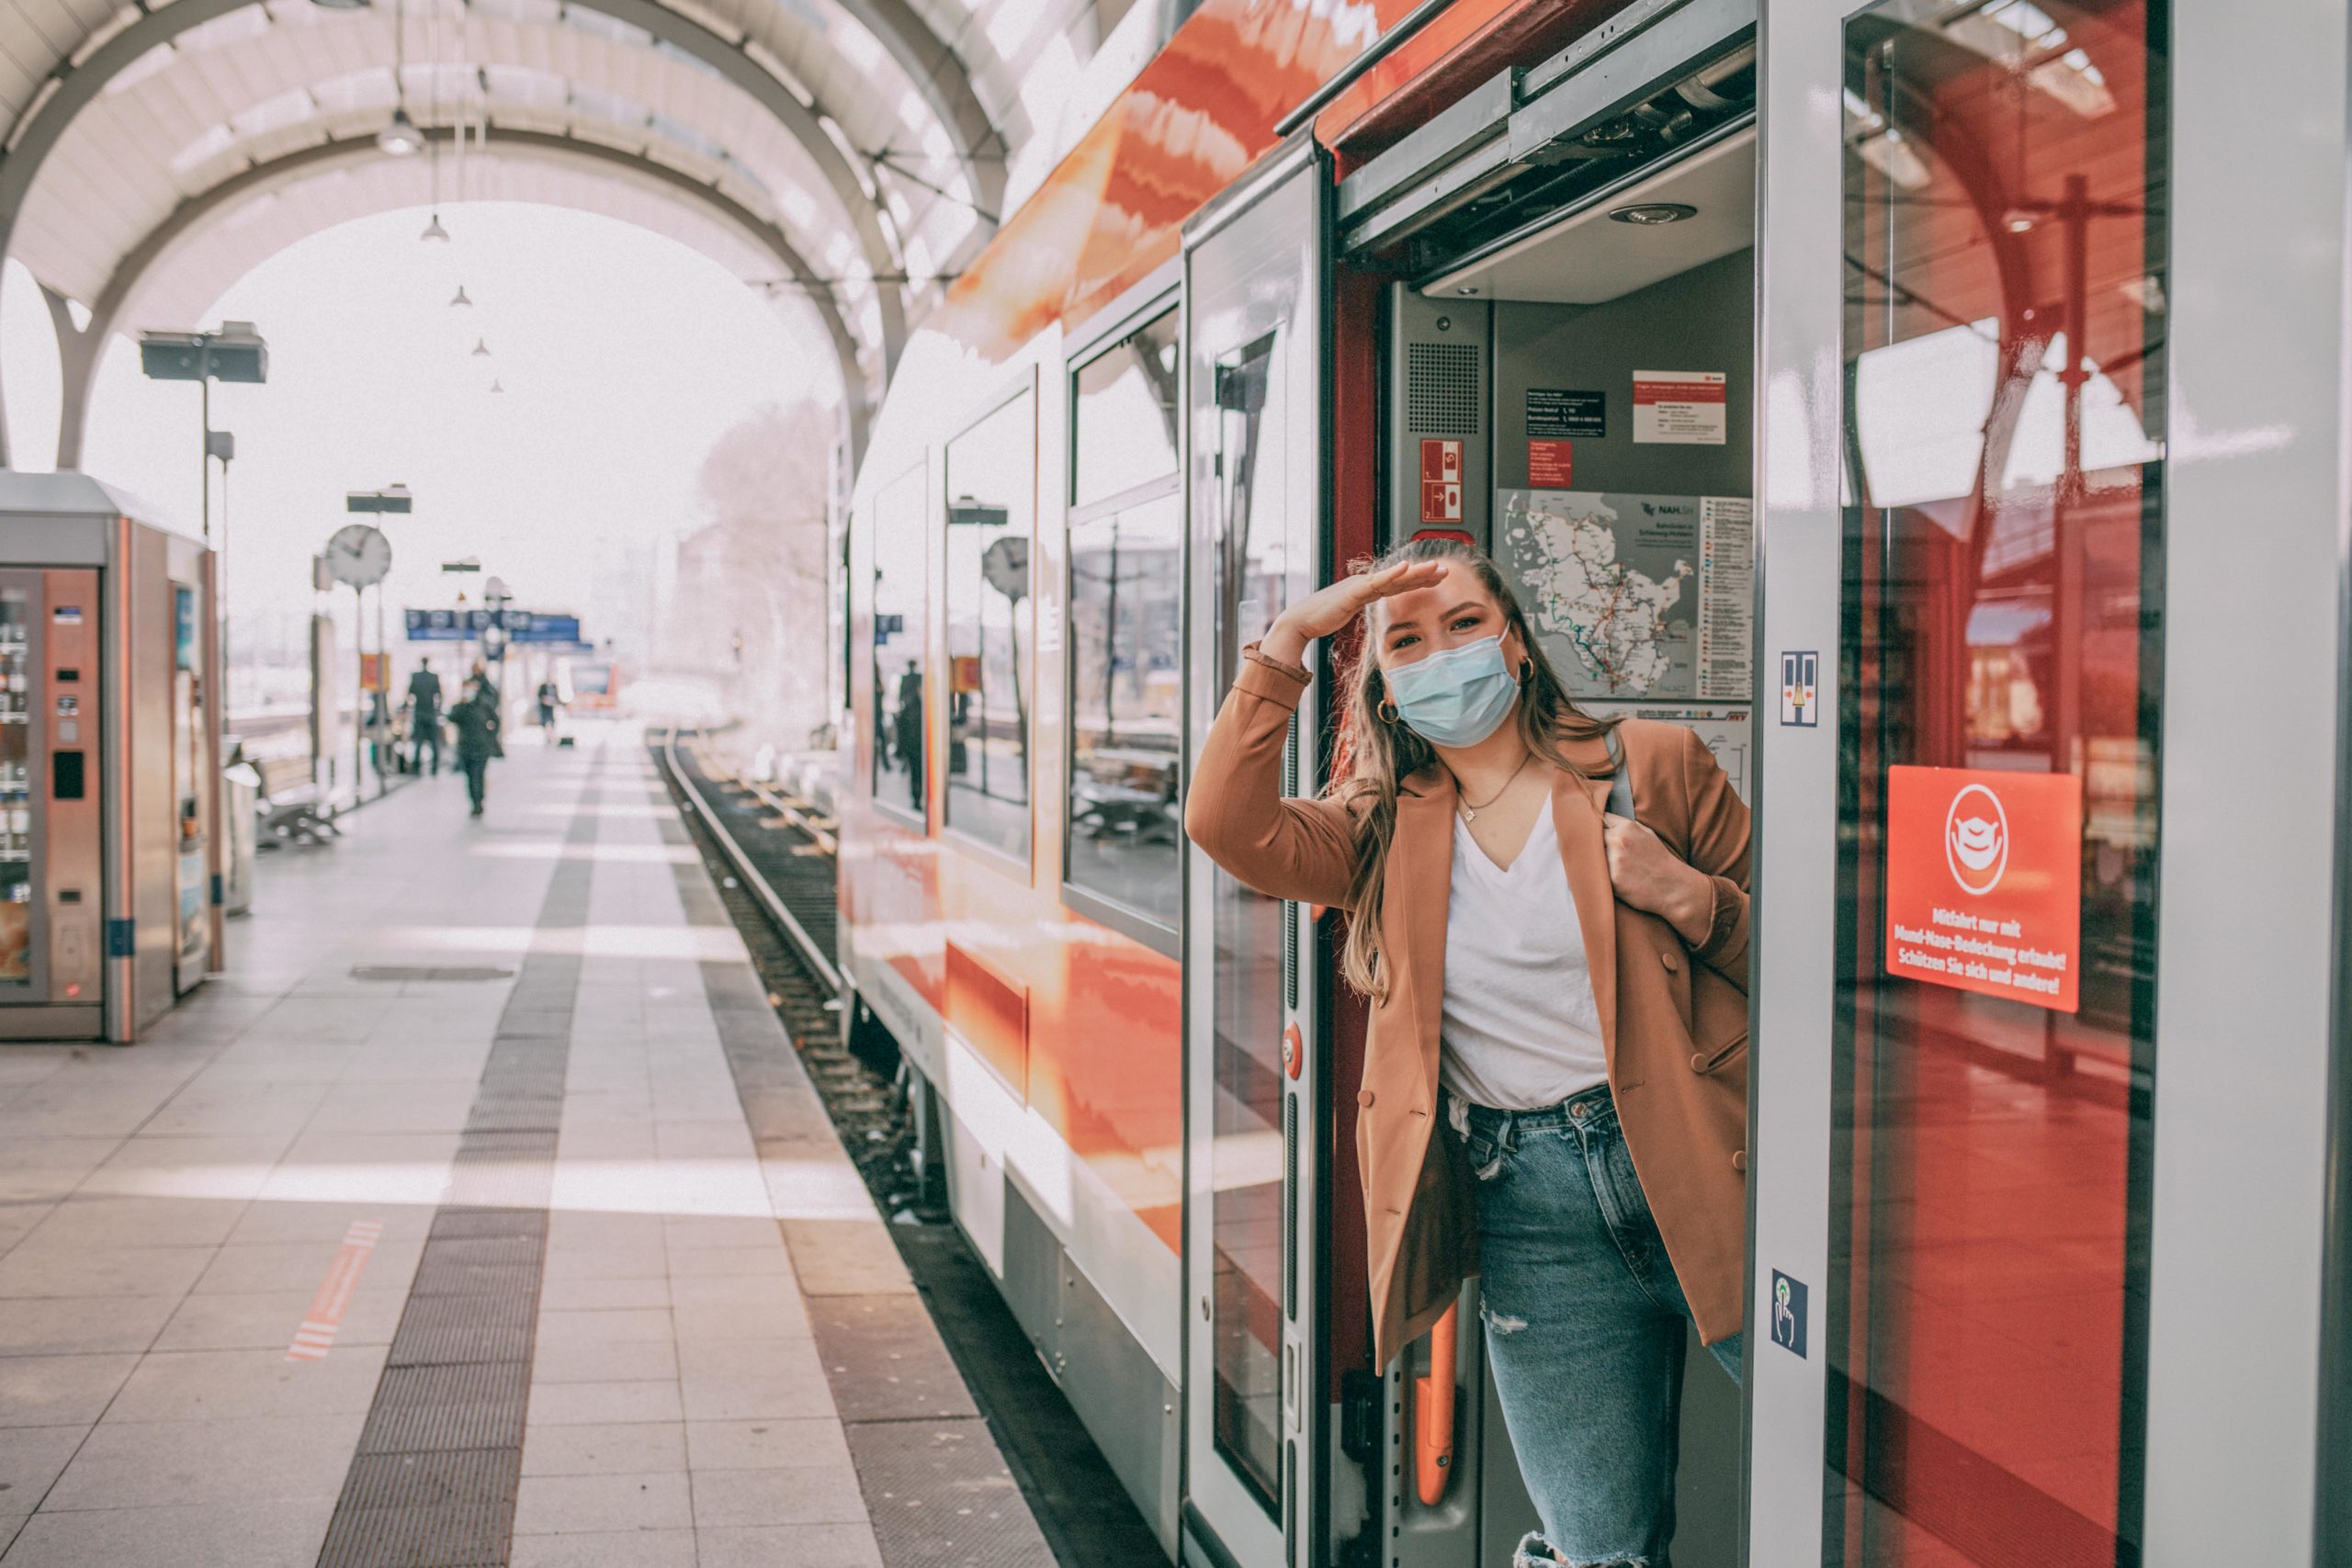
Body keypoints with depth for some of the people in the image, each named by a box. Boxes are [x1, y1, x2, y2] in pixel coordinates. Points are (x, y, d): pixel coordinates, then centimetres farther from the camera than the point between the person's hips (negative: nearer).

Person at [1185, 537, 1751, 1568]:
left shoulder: (1657, 766, 4)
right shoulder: (1386, 829, 9)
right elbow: (1229, 828, -11)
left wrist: (1684, 897, -11)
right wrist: (1287, 640, -9)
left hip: (1695, 1168, -1)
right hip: (1526, 1204, 1)